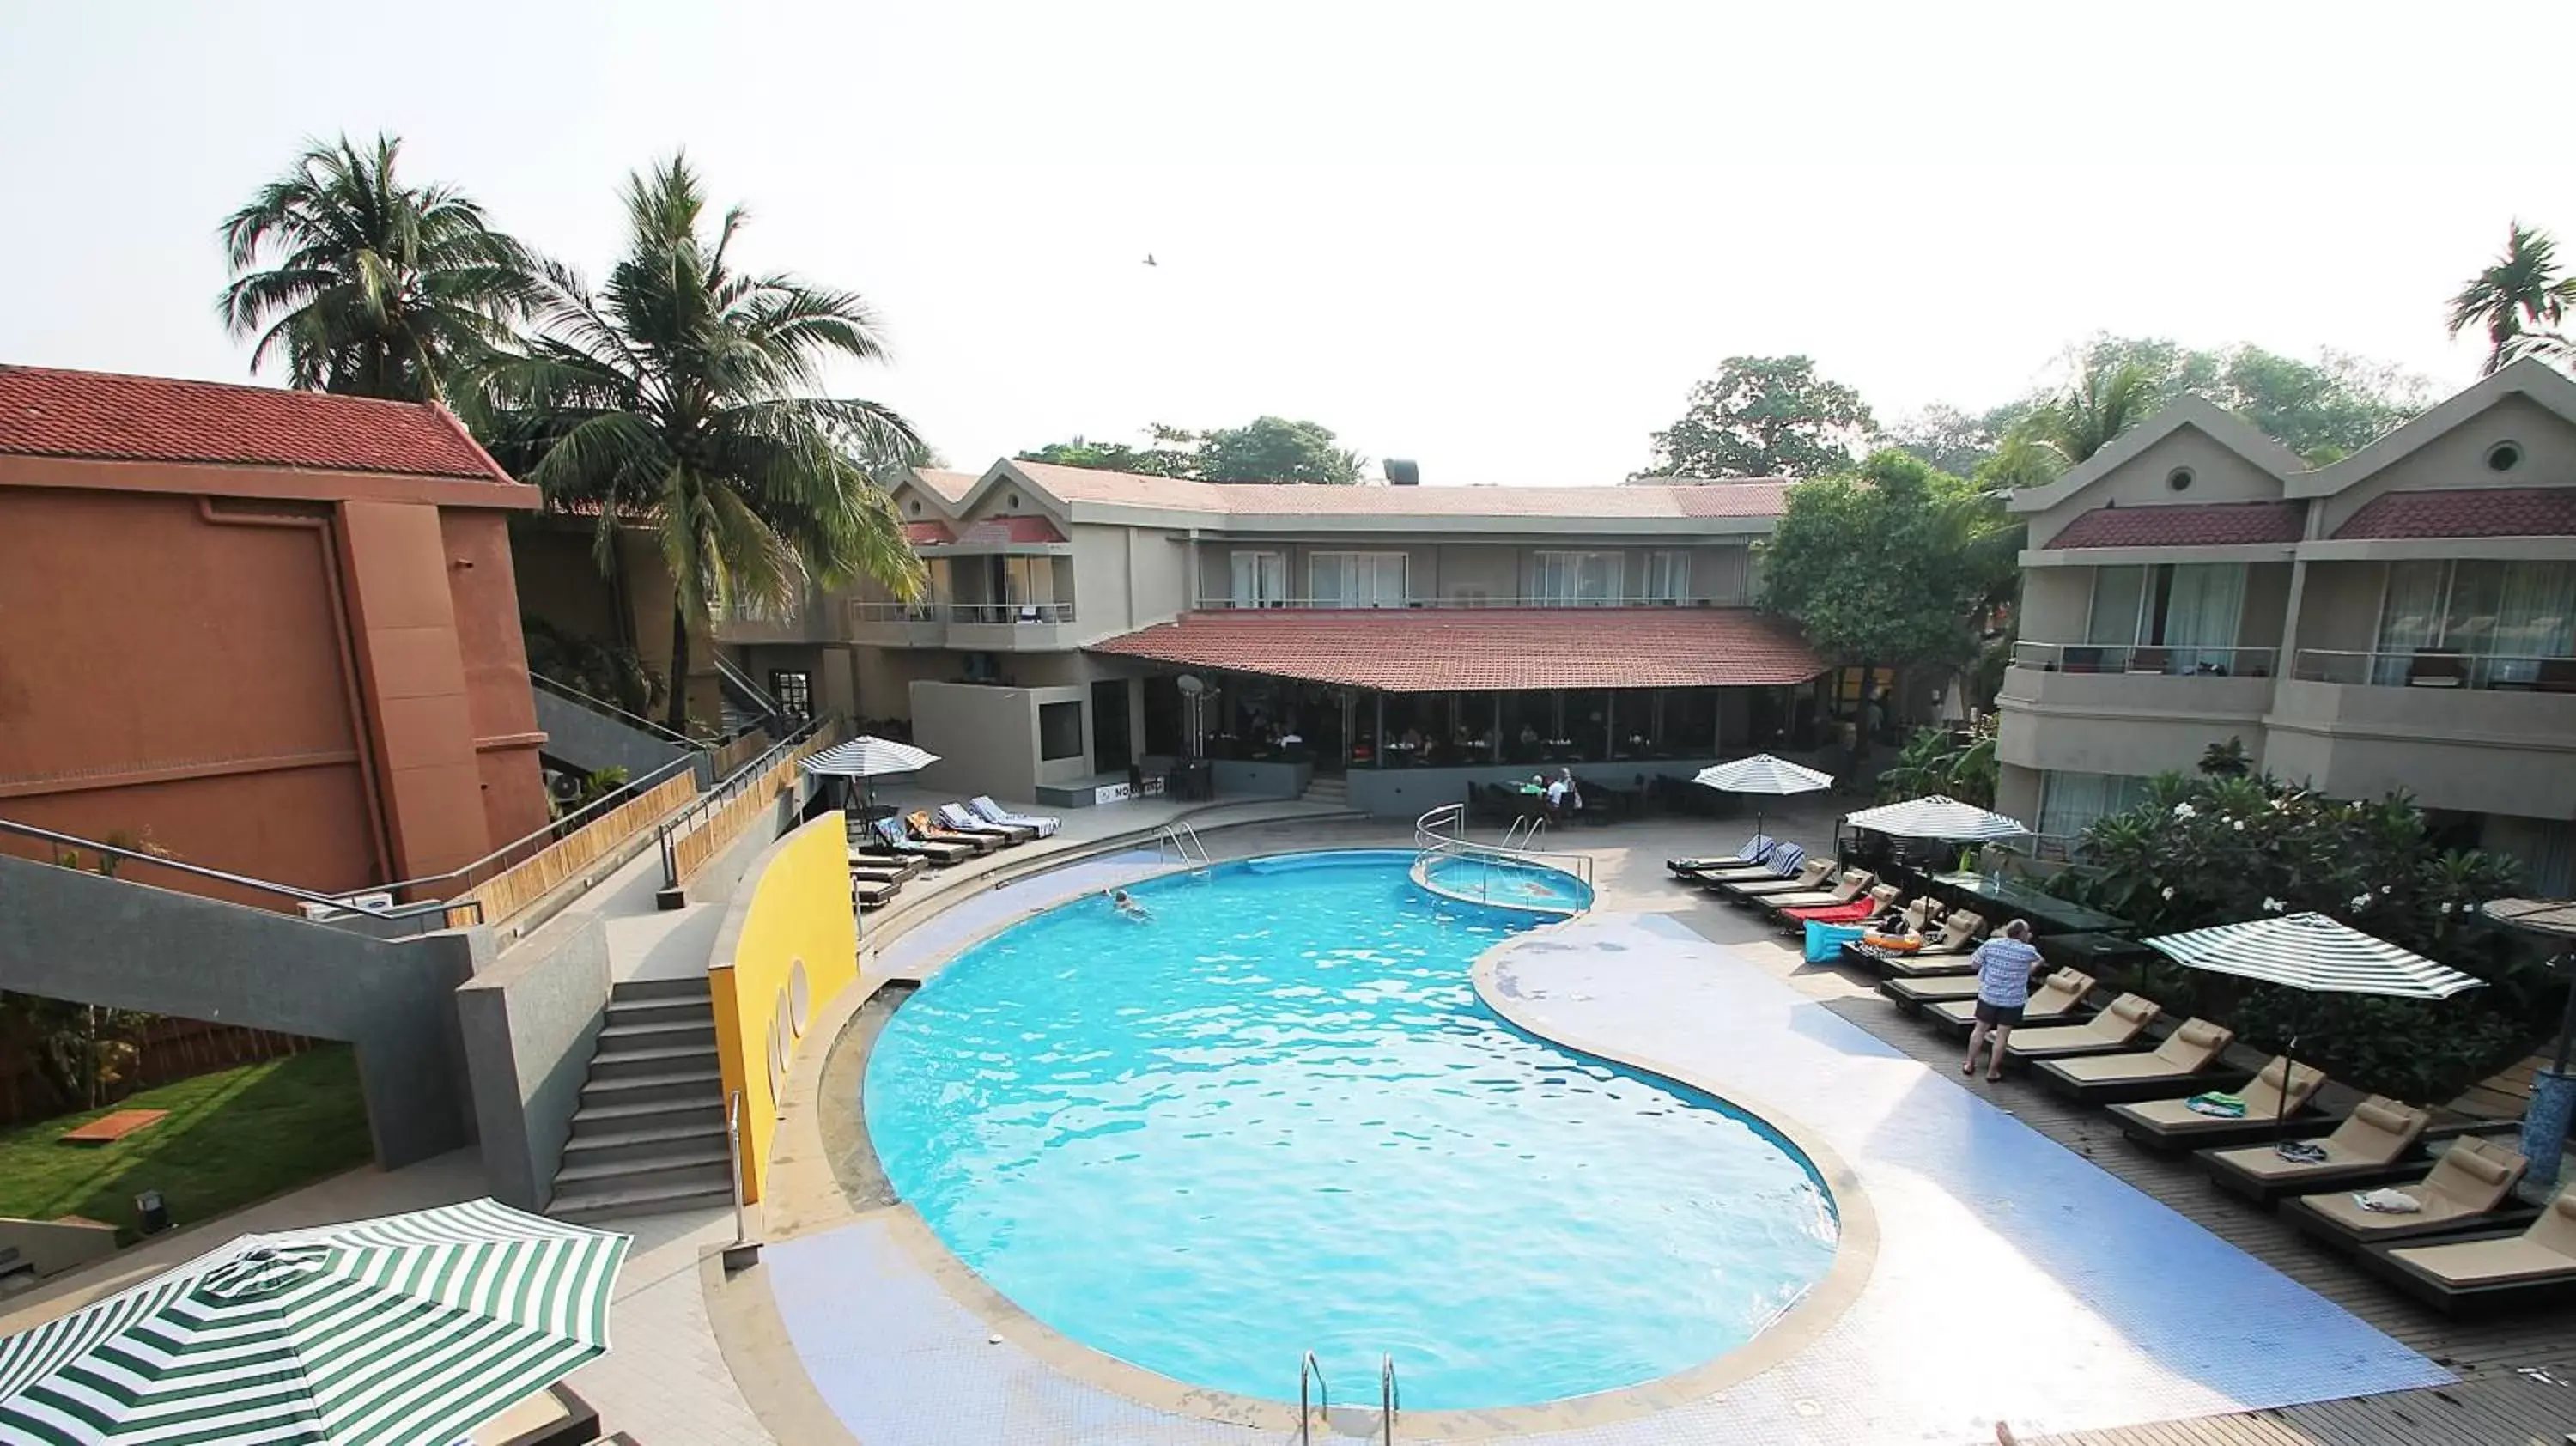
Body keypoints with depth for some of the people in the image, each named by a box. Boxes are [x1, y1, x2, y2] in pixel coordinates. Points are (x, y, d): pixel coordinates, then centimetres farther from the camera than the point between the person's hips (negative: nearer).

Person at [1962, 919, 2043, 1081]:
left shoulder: (1991, 944, -9)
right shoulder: (2027, 951, -13)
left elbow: (1975, 963, 0)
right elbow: (2039, 960, 9)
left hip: (1988, 995, 2)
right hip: (2013, 1000, -2)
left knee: (1980, 1029, 16)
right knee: (2002, 1035, 9)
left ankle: (1969, 1065, 25)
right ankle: (1992, 1071, 18)